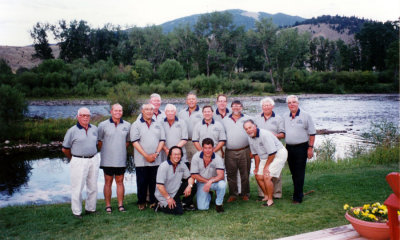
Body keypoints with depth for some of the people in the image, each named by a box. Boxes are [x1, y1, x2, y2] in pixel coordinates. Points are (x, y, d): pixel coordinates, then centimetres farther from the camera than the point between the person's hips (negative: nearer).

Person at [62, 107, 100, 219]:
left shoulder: (94, 129, 8)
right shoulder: (72, 131, -5)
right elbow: (65, 149, 1)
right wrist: (74, 158, 11)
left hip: (94, 160, 5)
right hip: (79, 162, -5)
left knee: (93, 186, 11)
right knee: (77, 188, -1)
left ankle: (90, 209, 26)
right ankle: (77, 212, 12)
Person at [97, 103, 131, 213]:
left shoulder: (127, 125, 5)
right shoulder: (103, 125, -2)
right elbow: (99, 141, 4)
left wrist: (120, 150, 7)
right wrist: (105, 151, 5)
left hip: (121, 160, 2)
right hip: (107, 160, -2)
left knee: (120, 182, 8)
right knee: (108, 182, 5)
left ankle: (120, 205, 16)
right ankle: (108, 205, 13)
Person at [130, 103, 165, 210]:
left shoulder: (158, 125, 13)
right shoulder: (136, 125, 2)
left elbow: (162, 140, 9)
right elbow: (135, 142, -7)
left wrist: (156, 153, -6)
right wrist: (146, 155, -12)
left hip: (156, 160, 3)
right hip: (141, 160, -2)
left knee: (154, 182, 6)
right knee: (142, 182, 3)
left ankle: (153, 201, 17)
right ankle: (141, 202, 16)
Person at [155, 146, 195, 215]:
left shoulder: (182, 165, -2)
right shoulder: (163, 166, -20)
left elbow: (190, 177, 1)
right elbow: (159, 186, -22)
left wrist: (189, 186, -21)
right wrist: (168, 198, -19)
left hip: (175, 192, 6)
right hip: (163, 195, -6)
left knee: (193, 185, -11)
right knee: (179, 211, -18)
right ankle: (161, 206, 5)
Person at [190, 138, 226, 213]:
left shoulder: (218, 158, -20)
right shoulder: (196, 157, -16)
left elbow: (221, 175, -28)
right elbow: (194, 175, -10)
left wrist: (210, 181, -44)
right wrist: (207, 181, -17)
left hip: (215, 182, -1)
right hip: (202, 183, 1)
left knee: (222, 184, -35)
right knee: (202, 207, -11)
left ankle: (219, 203, -5)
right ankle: (208, 196, 25)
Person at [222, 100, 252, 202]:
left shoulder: (247, 119, 10)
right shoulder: (225, 120, 12)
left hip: (244, 151, -1)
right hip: (230, 152, 1)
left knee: (245, 174, 4)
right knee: (231, 174, 3)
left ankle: (245, 194, 17)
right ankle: (233, 194, 15)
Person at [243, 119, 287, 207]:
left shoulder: (265, 135, -27)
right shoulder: (250, 138, -1)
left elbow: (272, 153, -24)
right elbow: (255, 154, 11)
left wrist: (266, 166, -14)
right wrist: (257, 167, 13)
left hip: (278, 154, -8)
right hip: (265, 157, 8)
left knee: (266, 177, -17)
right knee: (259, 176, 6)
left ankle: (270, 200, -2)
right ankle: (266, 196, 26)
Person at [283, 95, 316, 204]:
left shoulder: (305, 116, -4)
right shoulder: (285, 117, 10)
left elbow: (312, 133, -4)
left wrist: (310, 148, -9)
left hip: (301, 147, -5)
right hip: (289, 148, 5)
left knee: (299, 173, -3)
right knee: (293, 173, 11)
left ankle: (297, 197, 1)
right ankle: (299, 193, 24)